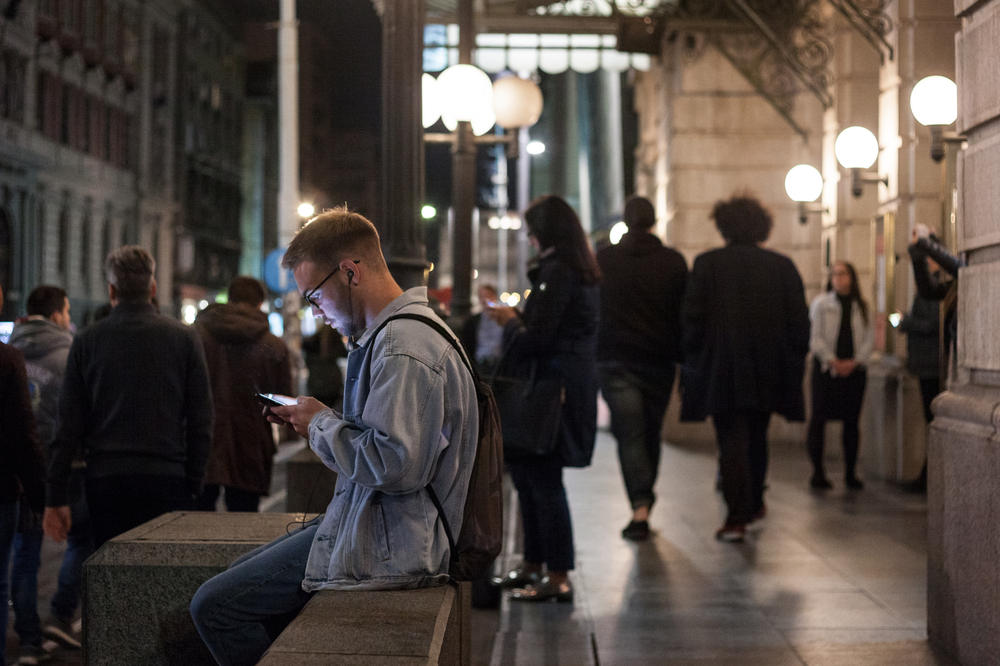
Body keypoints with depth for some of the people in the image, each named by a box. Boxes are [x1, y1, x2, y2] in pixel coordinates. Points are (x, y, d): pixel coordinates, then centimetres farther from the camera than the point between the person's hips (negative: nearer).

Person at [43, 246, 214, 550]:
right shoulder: (185, 338, 3)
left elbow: (69, 425, 4)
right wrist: (193, 486, 8)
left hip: (105, 481, 1)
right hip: (167, 478, -1)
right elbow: (201, 423, 2)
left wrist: (56, 498, 7)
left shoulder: (87, 340, 4)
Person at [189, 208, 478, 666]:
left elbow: (396, 465, -29)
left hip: (385, 549, -11)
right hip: (368, 522, 11)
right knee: (237, 576, 21)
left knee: (214, 606, -10)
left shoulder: (404, 348, -22)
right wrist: (310, 421, 8)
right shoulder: (395, 332, 14)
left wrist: (322, 425, -14)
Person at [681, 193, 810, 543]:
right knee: (756, 438, 20)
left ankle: (737, 517, -10)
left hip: (722, 370, -3)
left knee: (731, 440, -2)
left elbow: (692, 318, -5)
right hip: (767, 372, 3)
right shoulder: (783, 266, 3)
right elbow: (800, 322, 3)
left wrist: (691, 364, 3)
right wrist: (794, 366, 10)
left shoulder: (707, 263, -4)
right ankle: (754, 504, 32)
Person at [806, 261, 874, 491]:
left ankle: (850, 473, 10)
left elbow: (869, 338, 5)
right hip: (826, 368, -2)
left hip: (854, 368, 2)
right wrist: (832, 361, -11)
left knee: (851, 421, 3)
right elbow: (816, 337, -3)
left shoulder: (862, 307, 9)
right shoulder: (821, 303, 3)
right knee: (819, 418, -6)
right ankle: (818, 472, 1)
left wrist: (854, 362, -9)